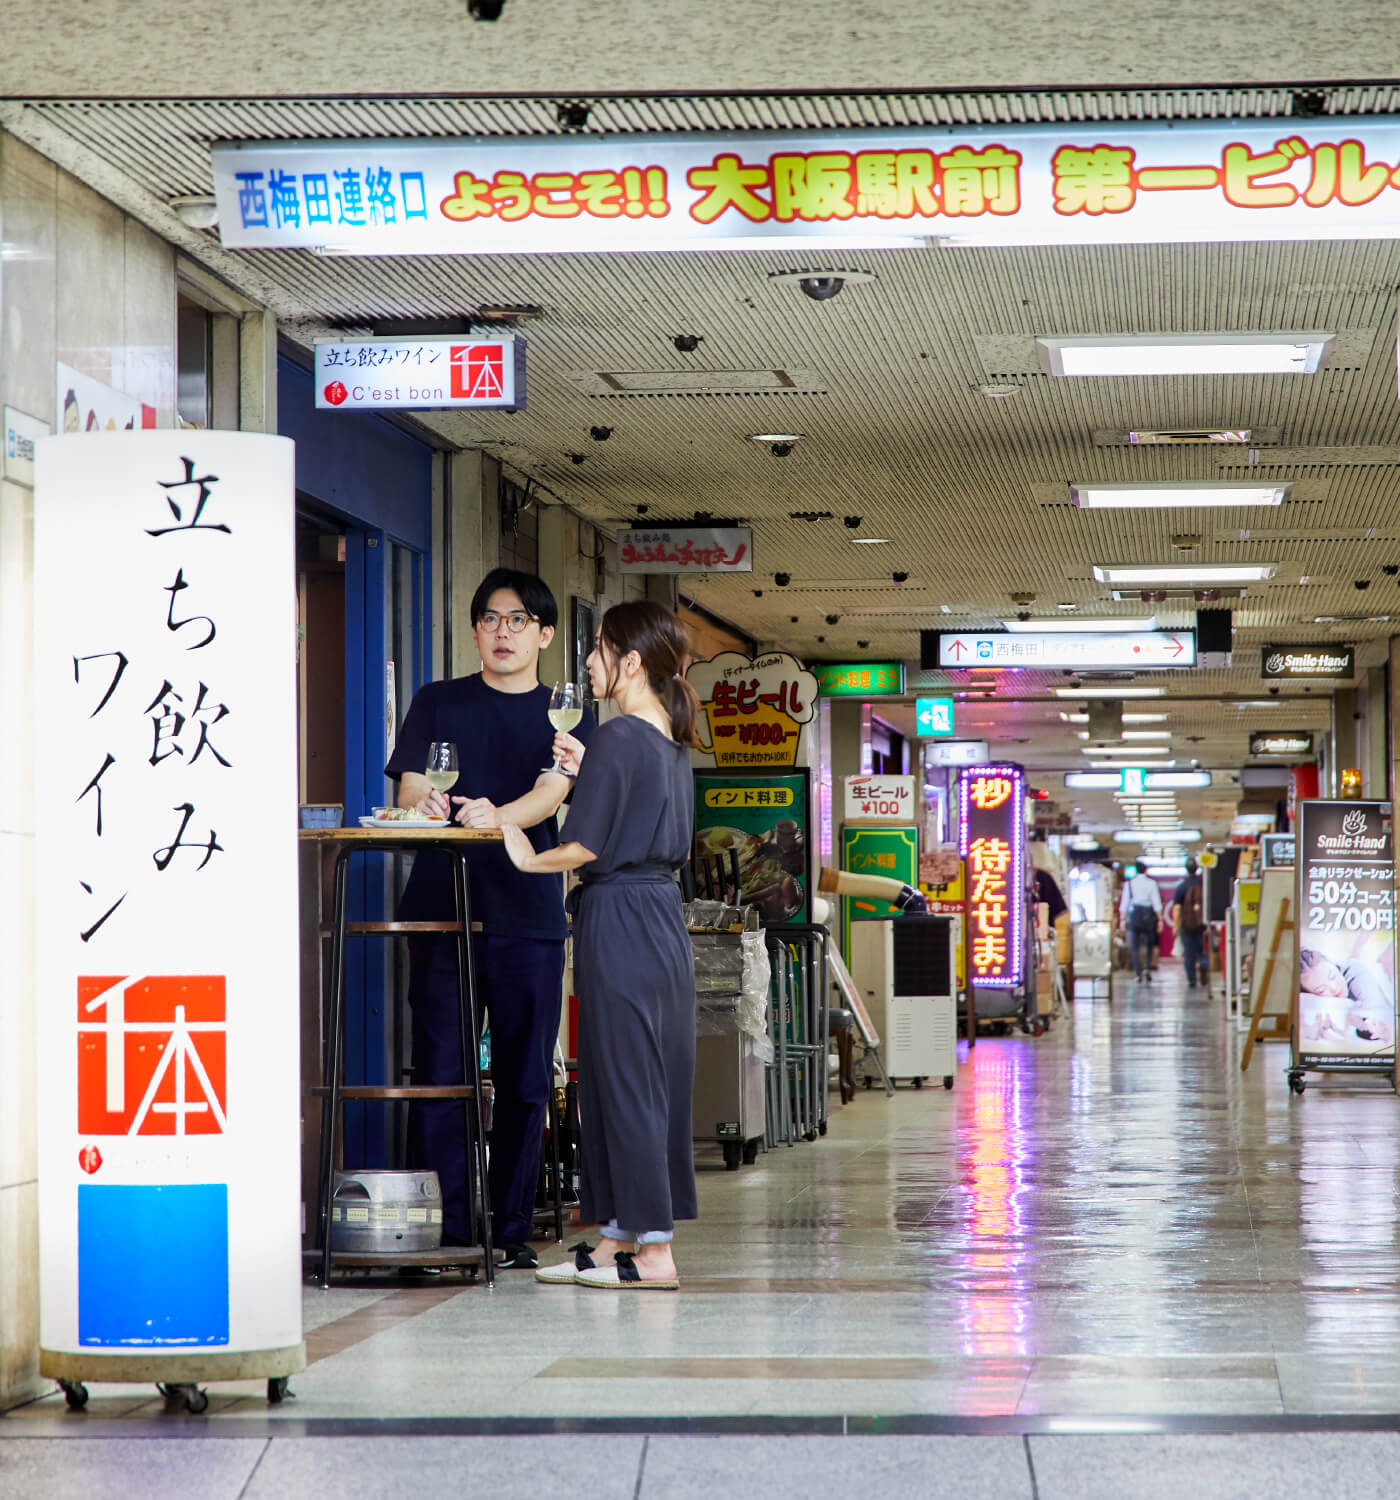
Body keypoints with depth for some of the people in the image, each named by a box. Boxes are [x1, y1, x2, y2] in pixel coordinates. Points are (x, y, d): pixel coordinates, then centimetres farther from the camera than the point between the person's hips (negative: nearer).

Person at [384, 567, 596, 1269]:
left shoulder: (567, 716, 11)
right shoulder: (438, 703, 14)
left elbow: (552, 792, -6)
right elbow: (409, 790, 4)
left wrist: (495, 817, -27)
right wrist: (424, 805, -21)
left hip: (528, 914, 0)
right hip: (440, 904, 0)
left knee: (525, 1081, 2)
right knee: (440, 1072, -5)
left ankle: (512, 1229, 9)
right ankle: (446, 1229, -3)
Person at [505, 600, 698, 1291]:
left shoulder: (617, 739, -15)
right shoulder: (672, 741, 12)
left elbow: (586, 845, -17)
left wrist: (528, 859, 0)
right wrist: (587, 773, 18)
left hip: (619, 920, -9)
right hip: (662, 915, 9)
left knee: (625, 1082, -5)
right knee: (647, 1081, 13)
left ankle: (654, 1253, -3)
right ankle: (621, 1233, 19)